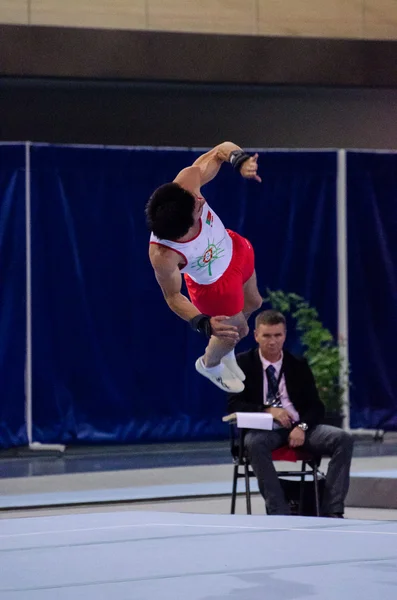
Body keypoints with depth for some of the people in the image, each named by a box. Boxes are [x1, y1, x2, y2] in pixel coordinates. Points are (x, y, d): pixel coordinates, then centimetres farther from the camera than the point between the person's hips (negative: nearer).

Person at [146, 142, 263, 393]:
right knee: (238, 330, 24)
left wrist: (240, 159, -48)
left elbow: (221, 150, -25)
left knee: (253, 303, 33)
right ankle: (210, 364, 61)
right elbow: (173, 296, -26)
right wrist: (204, 324, -39)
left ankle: (222, 348, 66)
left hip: (233, 248, 5)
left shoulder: (187, 181, -41)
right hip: (214, 285, -5)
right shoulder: (163, 257, -47)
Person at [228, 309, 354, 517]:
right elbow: (234, 405, -2)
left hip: (298, 429, 3)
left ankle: (331, 511, -26)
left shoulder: (298, 365, 11)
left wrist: (302, 427, -14)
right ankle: (279, 513, -38)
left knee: (344, 439, -22)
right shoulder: (243, 363, 5)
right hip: (263, 430, -3)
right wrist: (268, 411, -17)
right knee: (253, 442, -39)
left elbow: (316, 406, 8)